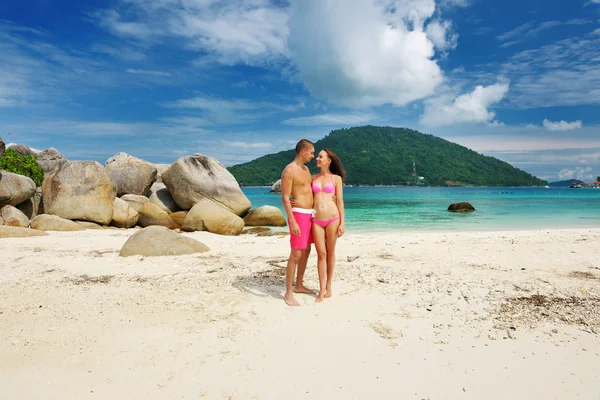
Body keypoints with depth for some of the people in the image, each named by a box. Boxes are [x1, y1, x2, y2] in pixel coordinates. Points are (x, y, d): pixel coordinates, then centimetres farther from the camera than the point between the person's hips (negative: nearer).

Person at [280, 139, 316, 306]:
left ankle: (299, 285, 29)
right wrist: (292, 222, -23)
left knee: (306, 251, 15)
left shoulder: (306, 169, 15)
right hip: (298, 215, -9)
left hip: (309, 215, 9)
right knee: (296, 254, -8)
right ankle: (288, 293, 2)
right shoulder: (289, 170, -13)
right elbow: (285, 198, -17)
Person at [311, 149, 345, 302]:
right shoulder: (313, 178, 11)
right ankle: (322, 289, 8)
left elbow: (340, 201, 1)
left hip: (332, 218, -2)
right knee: (321, 254, 2)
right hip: (317, 220, 2)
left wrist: (342, 223, -4)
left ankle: (328, 285, 23)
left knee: (330, 252, 8)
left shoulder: (336, 178, 3)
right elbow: (311, 200, 13)